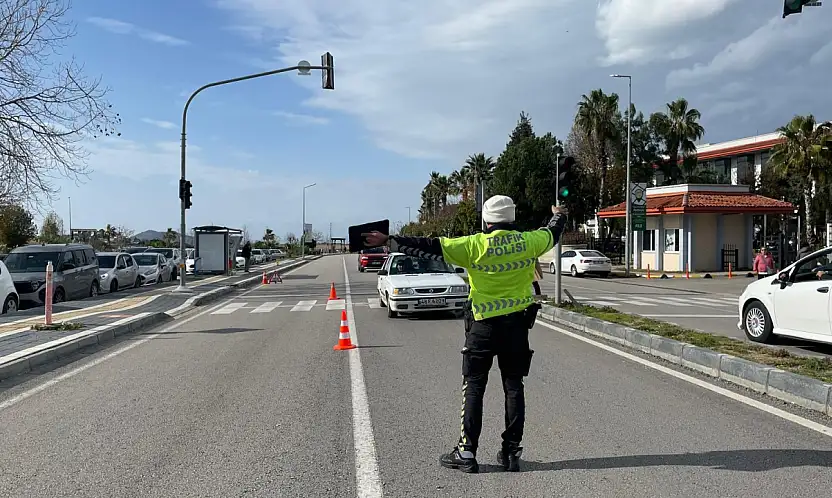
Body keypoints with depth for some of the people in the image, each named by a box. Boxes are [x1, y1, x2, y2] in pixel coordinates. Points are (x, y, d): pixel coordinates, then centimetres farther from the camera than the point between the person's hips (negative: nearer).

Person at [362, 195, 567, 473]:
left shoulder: (475, 245, -12)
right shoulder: (529, 241, 0)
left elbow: (429, 247, -13)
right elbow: (552, 234, 22)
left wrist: (388, 241, -7)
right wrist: (559, 217, 45)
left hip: (483, 325, -3)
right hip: (518, 324, 3)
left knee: (473, 388, 5)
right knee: (513, 387, 11)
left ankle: (466, 452, 7)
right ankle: (511, 451, 15)